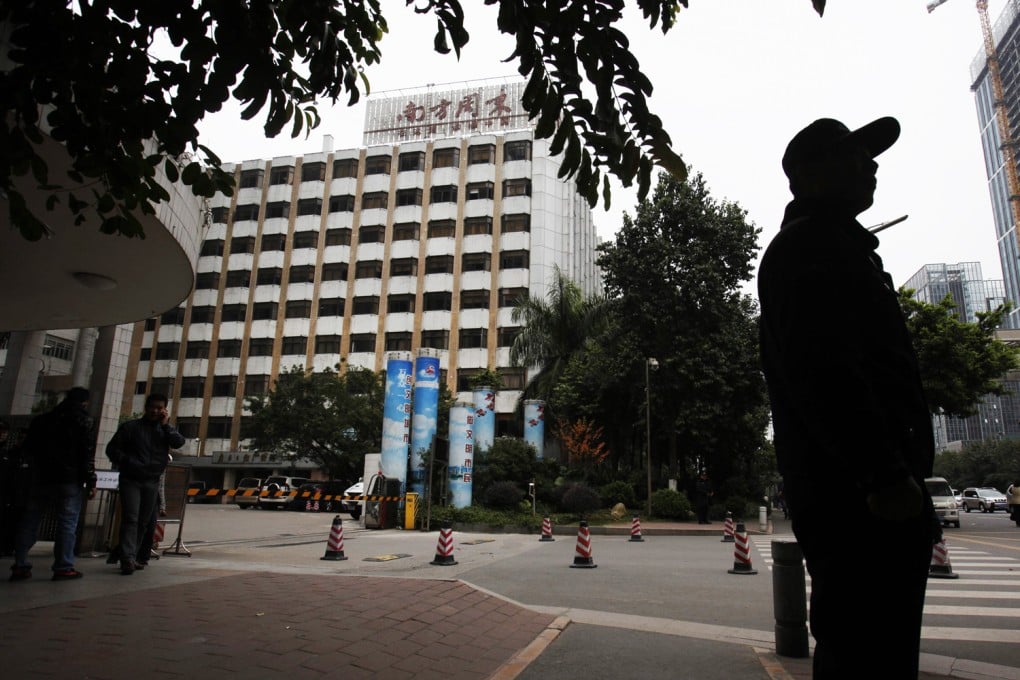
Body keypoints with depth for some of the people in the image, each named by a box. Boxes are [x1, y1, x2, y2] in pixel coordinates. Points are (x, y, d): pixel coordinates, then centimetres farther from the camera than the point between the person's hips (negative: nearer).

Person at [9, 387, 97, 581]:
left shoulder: (41, 420, 14)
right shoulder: (83, 421, -5)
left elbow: (28, 450, 19)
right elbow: (87, 455, -10)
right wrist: (91, 482, -8)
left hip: (40, 478, 5)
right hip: (70, 480, -5)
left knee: (29, 522, 12)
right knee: (67, 524, -3)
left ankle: (20, 566, 11)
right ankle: (63, 568, -5)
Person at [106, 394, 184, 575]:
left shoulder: (164, 430, 10)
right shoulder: (131, 427, 3)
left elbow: (179, 443, -8)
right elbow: (112, 448, 2)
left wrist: (166, 424, -11)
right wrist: (127, 462, -13)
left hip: (152, 483, 3)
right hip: (130, 480, -3)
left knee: (144, 522, 7)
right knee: (130, 519, -13)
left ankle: (138, 557, 15)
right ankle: (128, 558, -17)